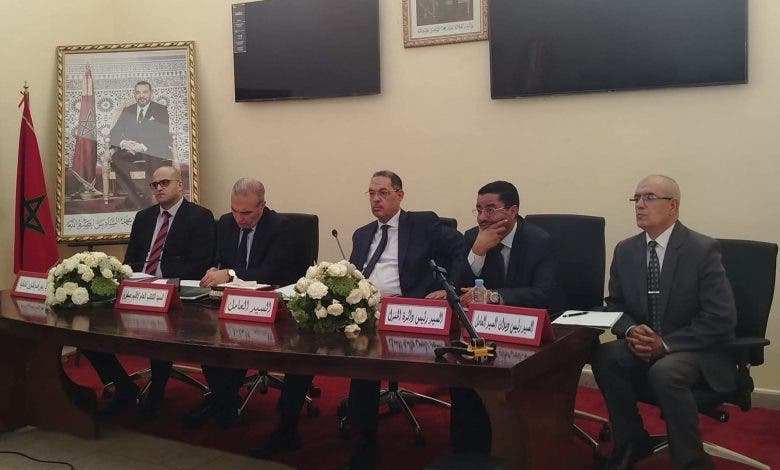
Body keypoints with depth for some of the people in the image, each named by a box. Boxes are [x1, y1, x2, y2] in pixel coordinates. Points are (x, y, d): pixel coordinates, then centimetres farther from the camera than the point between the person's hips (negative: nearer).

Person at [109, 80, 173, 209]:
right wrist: (123, 142, -13)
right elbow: (114, 133, 12)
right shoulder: (127, 111, 18)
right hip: (130, 150, 4)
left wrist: (143, 146, -22)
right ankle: (137, 198, -27)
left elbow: (163, 137, -8)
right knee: (116, 158, -28)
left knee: (154, 160, -37)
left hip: (154, 151, -3)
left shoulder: (161, 110, 4)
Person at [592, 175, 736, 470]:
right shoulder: (625, 250, 4)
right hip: (645, 347, 5)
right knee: (604, 356, -24)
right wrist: (630, 330, -10)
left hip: (698, 352, -5)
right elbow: (615, 304, 13)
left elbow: (721, 319, -16)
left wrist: (665, 343, -20)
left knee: (664, 371, -36)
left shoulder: (702, 249, -12)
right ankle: (632, 445, -3)